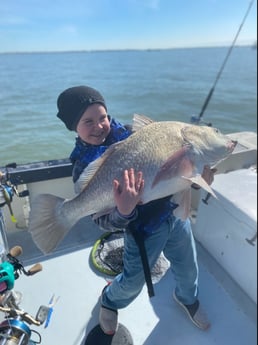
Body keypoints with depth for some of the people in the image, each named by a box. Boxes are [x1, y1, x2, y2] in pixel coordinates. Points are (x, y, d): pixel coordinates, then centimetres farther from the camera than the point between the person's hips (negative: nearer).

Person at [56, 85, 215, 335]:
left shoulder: (129, 133, -6)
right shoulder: (84, 169, -16)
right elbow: (103, 221, -18)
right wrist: (123, 211, -39)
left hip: (176, 213, 4)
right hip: (143, 231, -3)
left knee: (188, 270, 24)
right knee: (133, 283, 19)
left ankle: (188, 298, 61)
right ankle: (110, 301, 57)